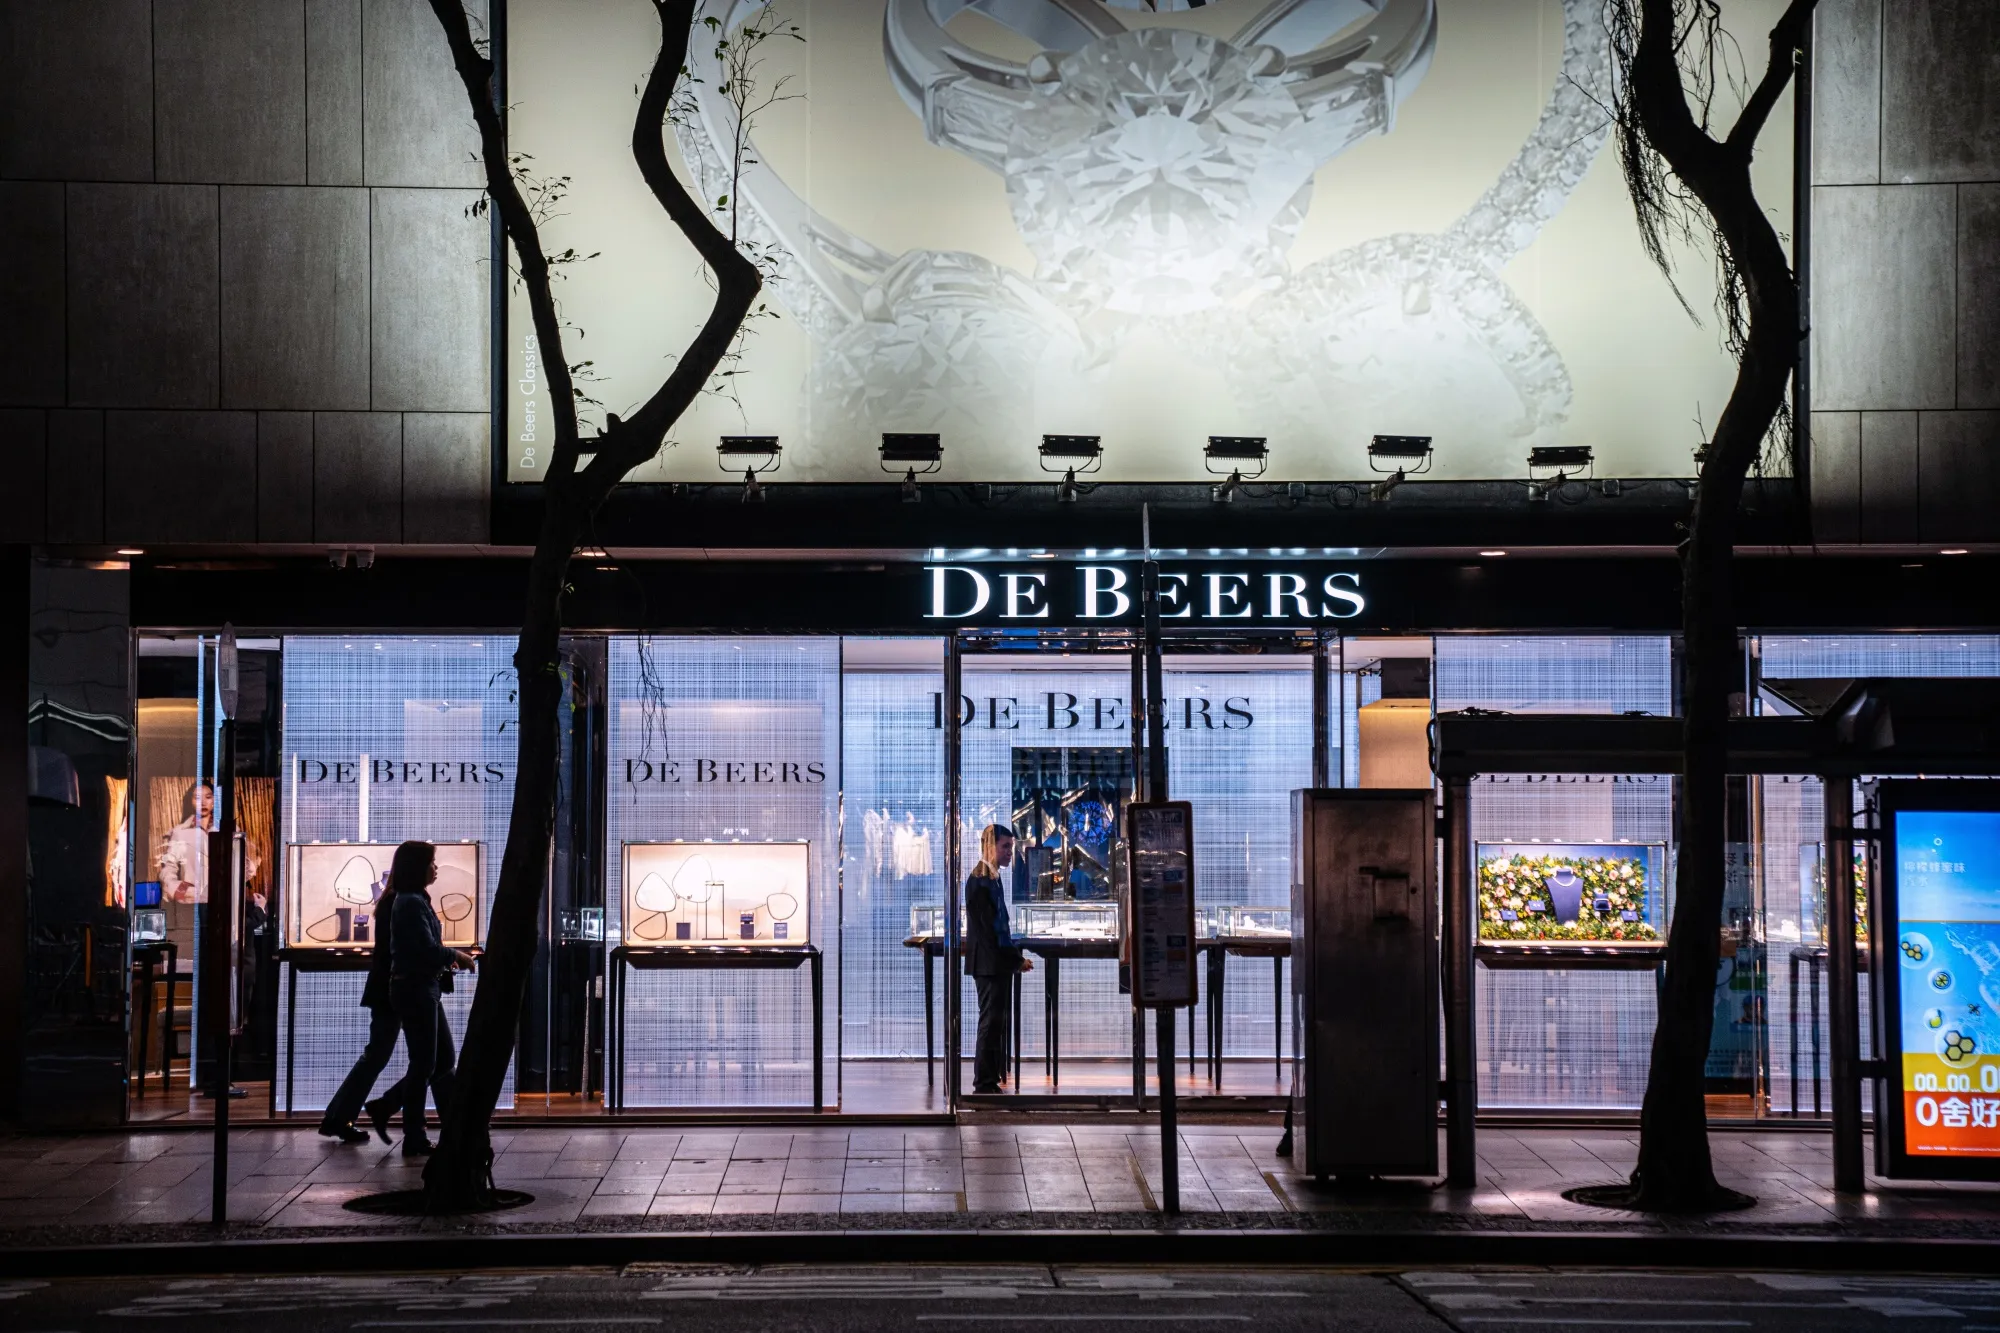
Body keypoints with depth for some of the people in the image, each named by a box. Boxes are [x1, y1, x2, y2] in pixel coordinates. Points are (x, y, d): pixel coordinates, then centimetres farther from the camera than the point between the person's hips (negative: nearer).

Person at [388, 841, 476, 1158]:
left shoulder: (416, 901, 15)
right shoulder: (412, 903, -17)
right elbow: (427, 949, -22)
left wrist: (447, 958, 6)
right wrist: (455, 956, -7)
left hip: (424, 989, 10)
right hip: (415, 989, -10)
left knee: (444, 1060, 12)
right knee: (424, 1063, -4)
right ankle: (414, 1139, 3)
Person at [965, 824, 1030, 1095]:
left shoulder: (993, 879, 15)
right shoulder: (980, 882, -15)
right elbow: (988, 929, -18)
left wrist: (1015, 958, 13)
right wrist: (1016, 960, -15)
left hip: (999, 964, 10)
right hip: (990, 964, -10)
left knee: (998, 1023, 12)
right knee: (991, 1022, -7)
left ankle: (990, 1082, 17)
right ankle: (985, 1083, -3)